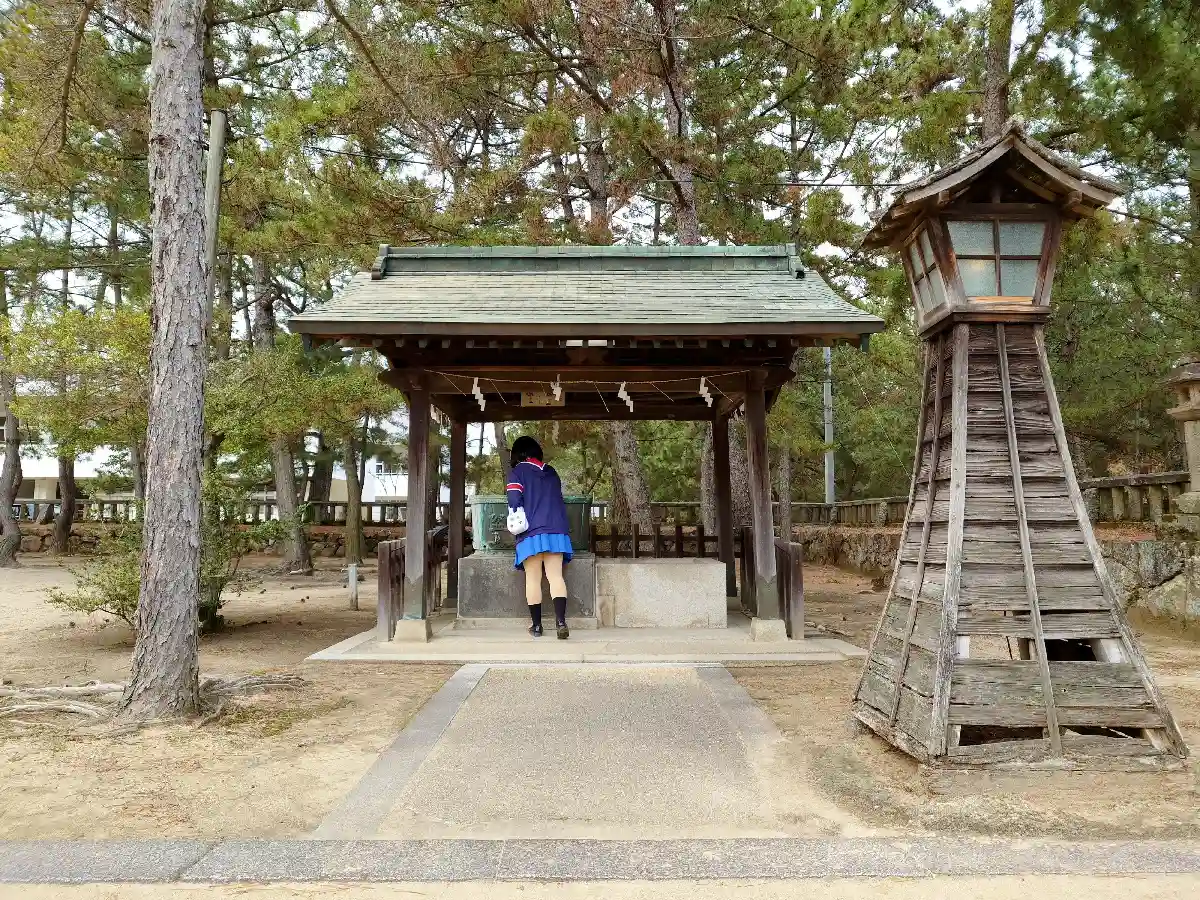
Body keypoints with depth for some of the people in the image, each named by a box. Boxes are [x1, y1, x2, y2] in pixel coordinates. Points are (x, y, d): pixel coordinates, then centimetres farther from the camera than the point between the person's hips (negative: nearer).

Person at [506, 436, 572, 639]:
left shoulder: (517, 472, 4)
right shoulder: (551, 472, 18)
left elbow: (514, 502, -6)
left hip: (531, 533, -3)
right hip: (556, 530, 3)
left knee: (533, 579, 2)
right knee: (556, 576, -3)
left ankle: (536, 625, 4)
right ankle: (561, 621, -18)